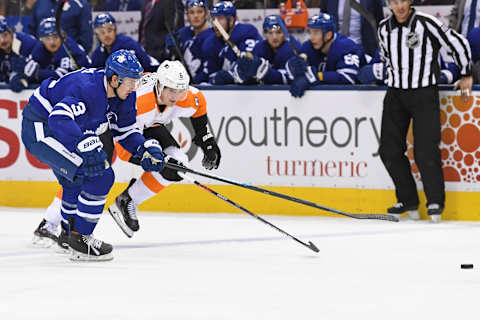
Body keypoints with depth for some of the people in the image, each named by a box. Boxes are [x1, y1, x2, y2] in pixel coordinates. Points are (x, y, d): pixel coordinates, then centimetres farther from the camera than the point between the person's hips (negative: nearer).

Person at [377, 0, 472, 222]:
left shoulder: (426, 24, -12)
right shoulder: (384, 28, 5)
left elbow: (458, 44, -4)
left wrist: (466, 75, 2)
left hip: (424, 94, -5)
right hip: (395, 95, 5)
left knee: (425, 151, -11)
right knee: (389, 150, 1)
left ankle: (435, 201, 2)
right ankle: (408, 200, 13)